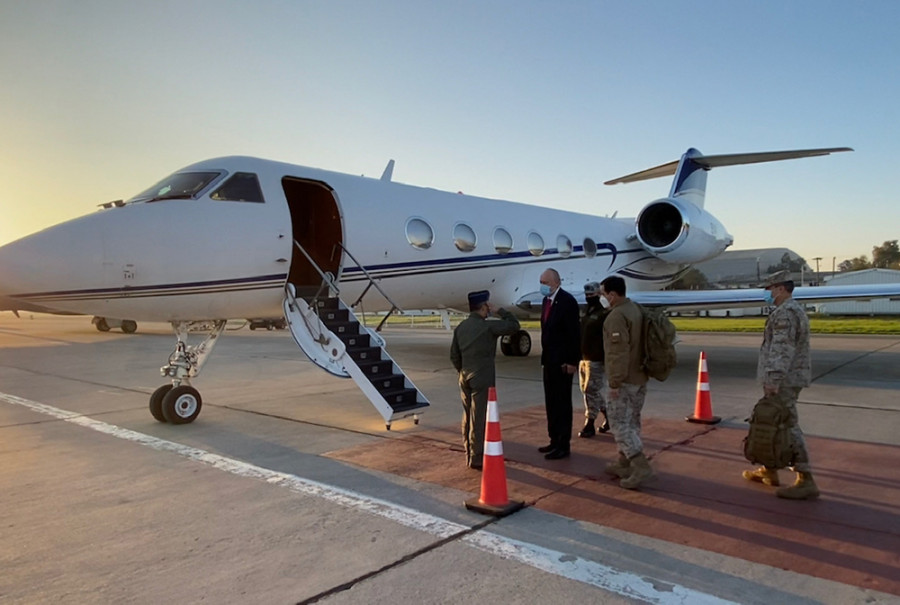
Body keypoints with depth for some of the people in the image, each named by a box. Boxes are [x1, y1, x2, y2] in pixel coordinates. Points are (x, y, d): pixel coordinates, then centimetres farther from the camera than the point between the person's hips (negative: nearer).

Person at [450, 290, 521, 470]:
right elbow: (514, 325, -10)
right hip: (482, 379, -7)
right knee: (479, 418, -1)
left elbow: (454, 355, 11)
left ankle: (469, 454, 24)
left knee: (468, 417, 14)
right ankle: (476, 457, 4)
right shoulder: (488, 326, -14)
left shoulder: (460, 327, 7)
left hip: (465, 379, 7)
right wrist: (499, 311, -4)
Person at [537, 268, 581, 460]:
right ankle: (554, 440, 24)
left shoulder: (567, 301, -15)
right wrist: (545, 356, 12)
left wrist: (572, 361, -19)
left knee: (562, 403, -1)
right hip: (549, 360, 8)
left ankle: (563, 445, 8)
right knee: (551, 403, 14)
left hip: (562, 361, -8)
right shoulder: (546, 300, 10)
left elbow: (574, 333, -17)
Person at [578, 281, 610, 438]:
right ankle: (609, 417, 30)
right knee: (593, 391, 16)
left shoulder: (604, 313, -12)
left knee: (591, 391, -5)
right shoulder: (587, 312, 15)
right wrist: (579, 356, 17)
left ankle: (589, 425, 4)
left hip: (595, 359, -9)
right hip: (583, 357, 9)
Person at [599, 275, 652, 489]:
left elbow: (619, 352, -24)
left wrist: (615, 382, -21)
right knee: (631, 421, 14)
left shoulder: (617, 316, -20)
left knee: (619, 423, -4)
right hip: (640, 377, 10)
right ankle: (624, 463, 24)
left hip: (624, 380, -10)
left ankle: (641, 467, -7)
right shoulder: (635, 309, 10)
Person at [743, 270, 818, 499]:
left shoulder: (785, 313, -16)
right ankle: (769, 470, 27)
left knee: (788, 427, -8)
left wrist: (773, 379, -26)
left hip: (784, 380, -11)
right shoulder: (795, 310, 18)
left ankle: (806, 482, -4)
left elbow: (782, 350, -24)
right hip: (792, 377, 11)